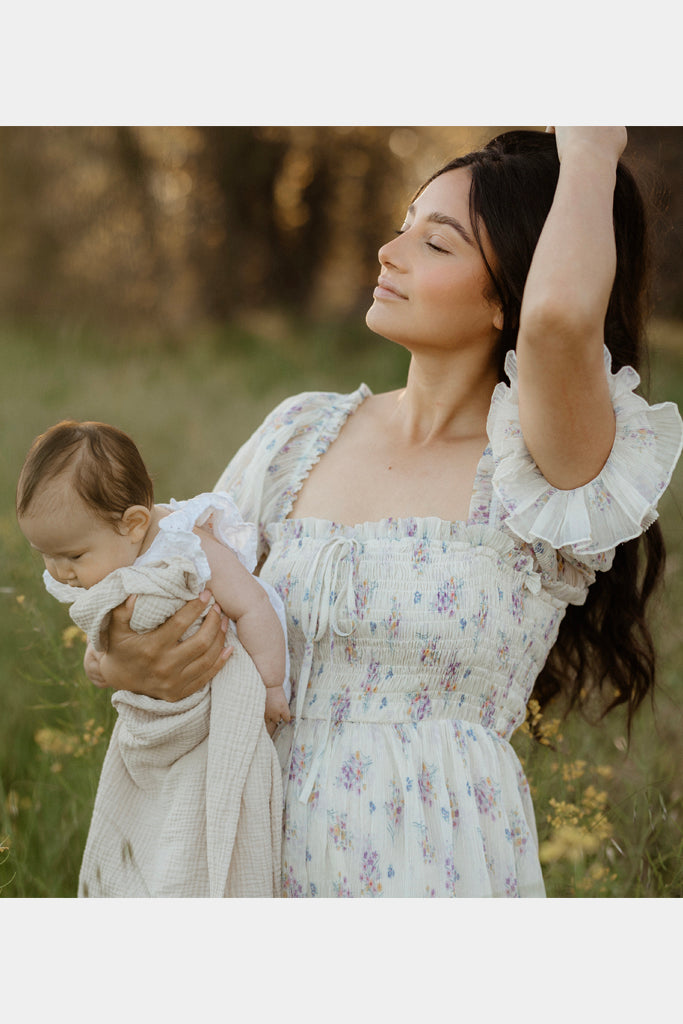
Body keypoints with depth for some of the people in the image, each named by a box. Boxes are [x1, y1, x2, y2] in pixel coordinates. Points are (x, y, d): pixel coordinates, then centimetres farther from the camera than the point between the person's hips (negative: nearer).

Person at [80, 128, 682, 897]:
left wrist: (591, 150, -13)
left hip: (435, 868, -7)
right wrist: (126, 664, -10)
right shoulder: (304, 433, 7)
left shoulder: (543, 476, -10)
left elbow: (560, 315, -32)